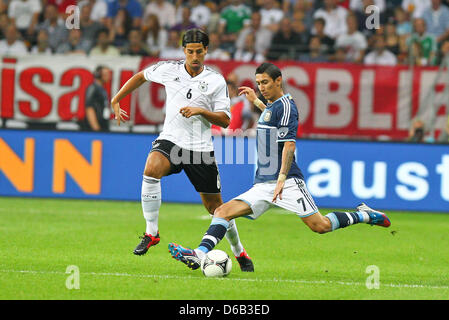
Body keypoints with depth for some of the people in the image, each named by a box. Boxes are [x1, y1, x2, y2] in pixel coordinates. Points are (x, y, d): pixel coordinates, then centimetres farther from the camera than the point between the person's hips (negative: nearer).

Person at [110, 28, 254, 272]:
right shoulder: (168, 69, 1)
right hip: (171, 140, 0)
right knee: (152, 169, -33)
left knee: (215, 206, 5)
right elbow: (141, 76, 19)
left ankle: (239, 252, 27)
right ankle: (151, 232, -22)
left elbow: (224, 120, -3)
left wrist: (201, 111, -20)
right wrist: (116, 101, 16)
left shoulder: (216, 80, -2)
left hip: (201, 148, 0)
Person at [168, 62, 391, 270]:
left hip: (287, 182, -8)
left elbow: (289, 145, -19)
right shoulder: (272, 106, 17)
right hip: (262, 184, 8)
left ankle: (362, 215, 12)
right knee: (223, 211, -9)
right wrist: (256, 102, 39)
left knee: (320, 226, -11)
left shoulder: (285, 105, -9)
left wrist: (282, 179, -27)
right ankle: (200, 254, -21)